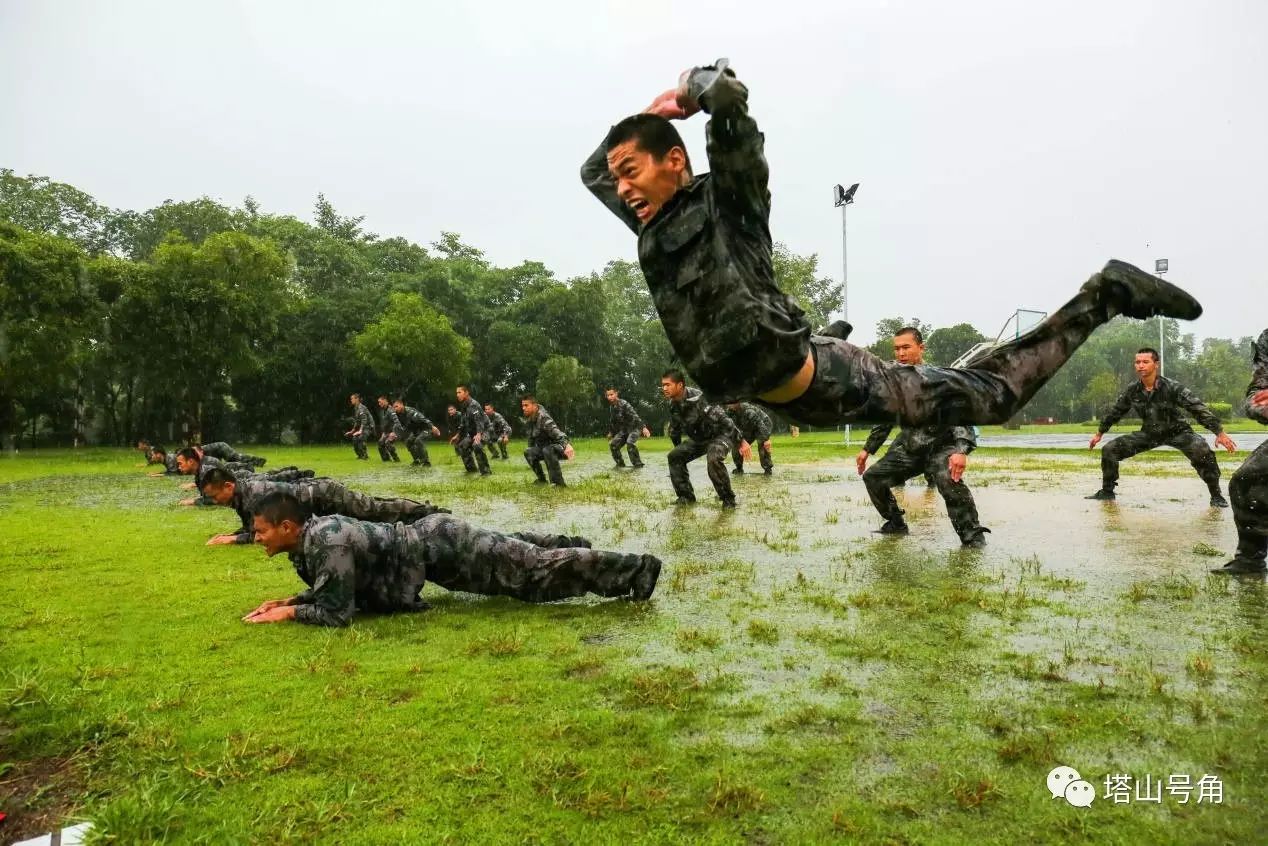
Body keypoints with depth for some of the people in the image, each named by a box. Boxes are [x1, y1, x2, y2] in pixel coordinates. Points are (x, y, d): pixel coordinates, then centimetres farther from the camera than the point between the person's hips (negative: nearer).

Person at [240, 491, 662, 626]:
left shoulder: (328, 543, -24)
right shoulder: (313, 531, 5)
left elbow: (337, 612, -23)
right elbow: (330, 588, 19)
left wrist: (289, 613, -12)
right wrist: (290, 599, 7)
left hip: (440, 549, -8)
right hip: (428, 536, 8)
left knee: (534, 571, -3)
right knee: (511, 548, 29)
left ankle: (636, 568, 3)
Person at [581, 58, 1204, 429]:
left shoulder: (724, 199, -10)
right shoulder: (654, 226, 12)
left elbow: (729, 94, -26)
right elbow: (591, 172, 25)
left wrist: (689, 87, -2)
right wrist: (650, 114, 13)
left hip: (815, 375, -7)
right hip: (787, 398, 7)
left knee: (987, 395, 5)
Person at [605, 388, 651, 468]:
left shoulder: (624, 404, -22)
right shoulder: (611, 407, 2)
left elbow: (635, 415, -30)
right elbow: (612, 421, 18)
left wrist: (644, 427, -39)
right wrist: (611, 433, 24)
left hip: (634, 427, -7)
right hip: (624, 429, 7)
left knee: (630, 442, -31)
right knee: (613, 444, -5)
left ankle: (638, 464, -19)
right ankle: (620, 463, 13)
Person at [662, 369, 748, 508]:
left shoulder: (697, 399, -32)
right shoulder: (673, 404, -6)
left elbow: (722, 419, -32)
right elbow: (674, 430, 12)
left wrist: (741, 441, -31)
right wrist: (678, 448, 23)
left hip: (720, 435, -8)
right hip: (699, 438, 8)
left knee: (714, 459, -35)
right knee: (674, 456, -3)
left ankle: (728, 498, -17)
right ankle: (686, 495, 7)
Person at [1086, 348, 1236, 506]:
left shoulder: (1172, 387, -22)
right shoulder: (1133, 390, -9)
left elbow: (1198, 408, -23)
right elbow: (1115, 412, 6)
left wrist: (1220, 432, -29)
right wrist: (1099, 433, 15)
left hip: (1177, 432, -4)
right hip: (1149, 433, 4)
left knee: (1202, 451, -33)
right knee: (1109, 450, -9)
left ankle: (1216, 496, -15)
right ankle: (1107, 491, 9)